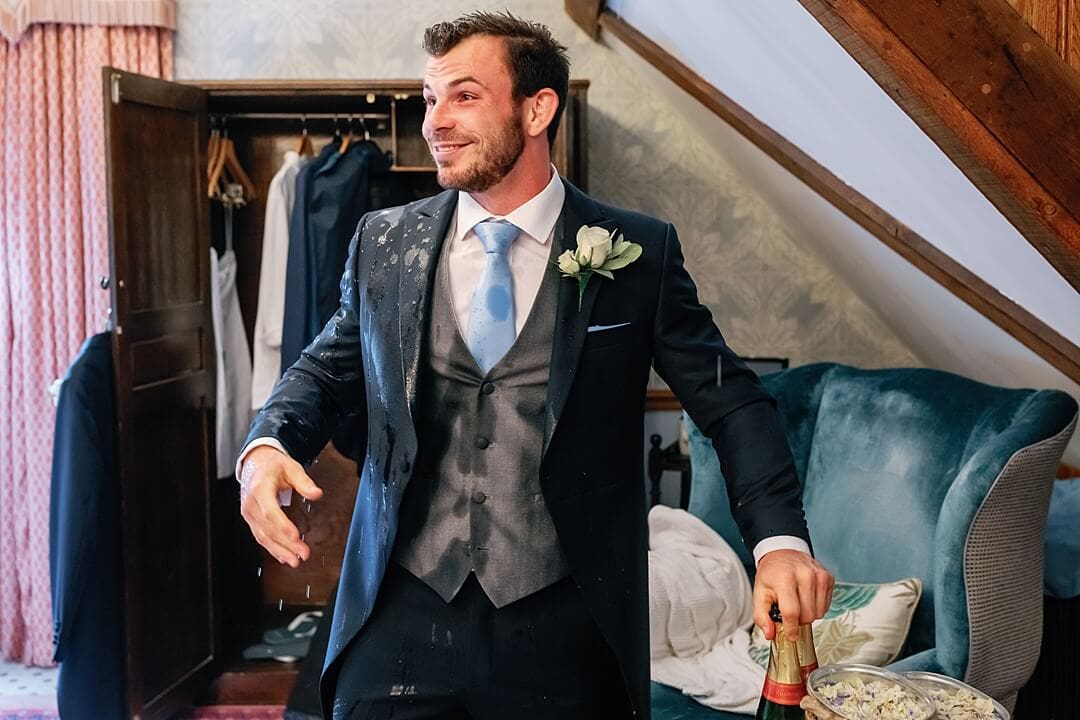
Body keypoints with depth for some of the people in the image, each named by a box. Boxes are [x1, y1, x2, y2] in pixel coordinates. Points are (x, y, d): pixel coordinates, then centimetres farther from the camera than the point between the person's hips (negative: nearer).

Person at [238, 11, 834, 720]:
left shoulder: (639, 253, -3)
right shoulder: (384, 243, 4)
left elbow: (732, 402, 0)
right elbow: (327, 370, 15)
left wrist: (781, 538, -15)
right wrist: (268, 446, -7)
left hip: (563, 632, -1)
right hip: (401, 614, 2)